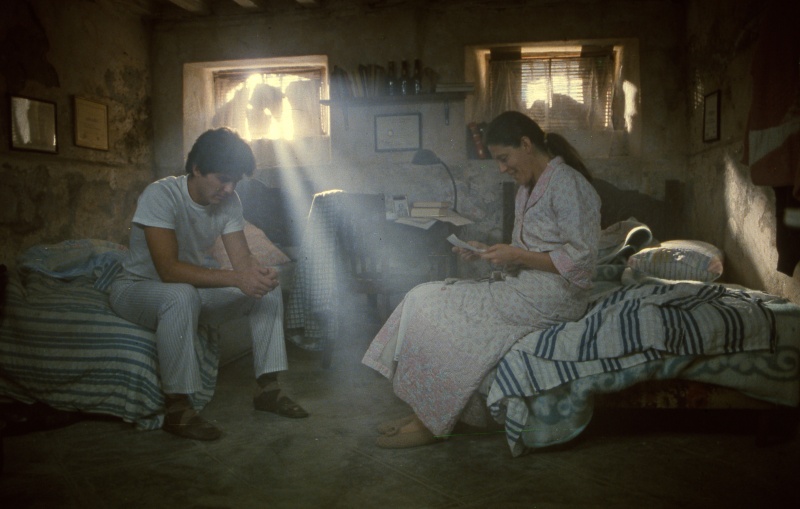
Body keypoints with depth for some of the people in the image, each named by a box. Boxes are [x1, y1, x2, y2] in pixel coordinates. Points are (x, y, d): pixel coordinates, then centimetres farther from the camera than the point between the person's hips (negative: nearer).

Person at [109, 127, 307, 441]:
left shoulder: (229, 201, -6)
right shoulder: (161, 195, -26)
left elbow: (242, 258, -10)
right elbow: (168, 269, -36)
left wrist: (259, 273, -35)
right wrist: (236, 278, -43)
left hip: (192, 288, 7)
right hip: (137, 288, -7)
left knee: (267, 291, -6)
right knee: (182, 296, -40)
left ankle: (267, 389, 1)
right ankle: (176, 409, -29)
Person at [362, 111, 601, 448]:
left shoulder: (567, 184, -12)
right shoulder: (529, 188, 17)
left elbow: (581, 259, -17)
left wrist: (517, 256, -19)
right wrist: (488, 252, 3)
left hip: (550, 297, -10)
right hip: (523, 287, 10)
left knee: (433, 309, -15)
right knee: (425, 300, -4)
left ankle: (431, 423, -4)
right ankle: (425, 412, -3)